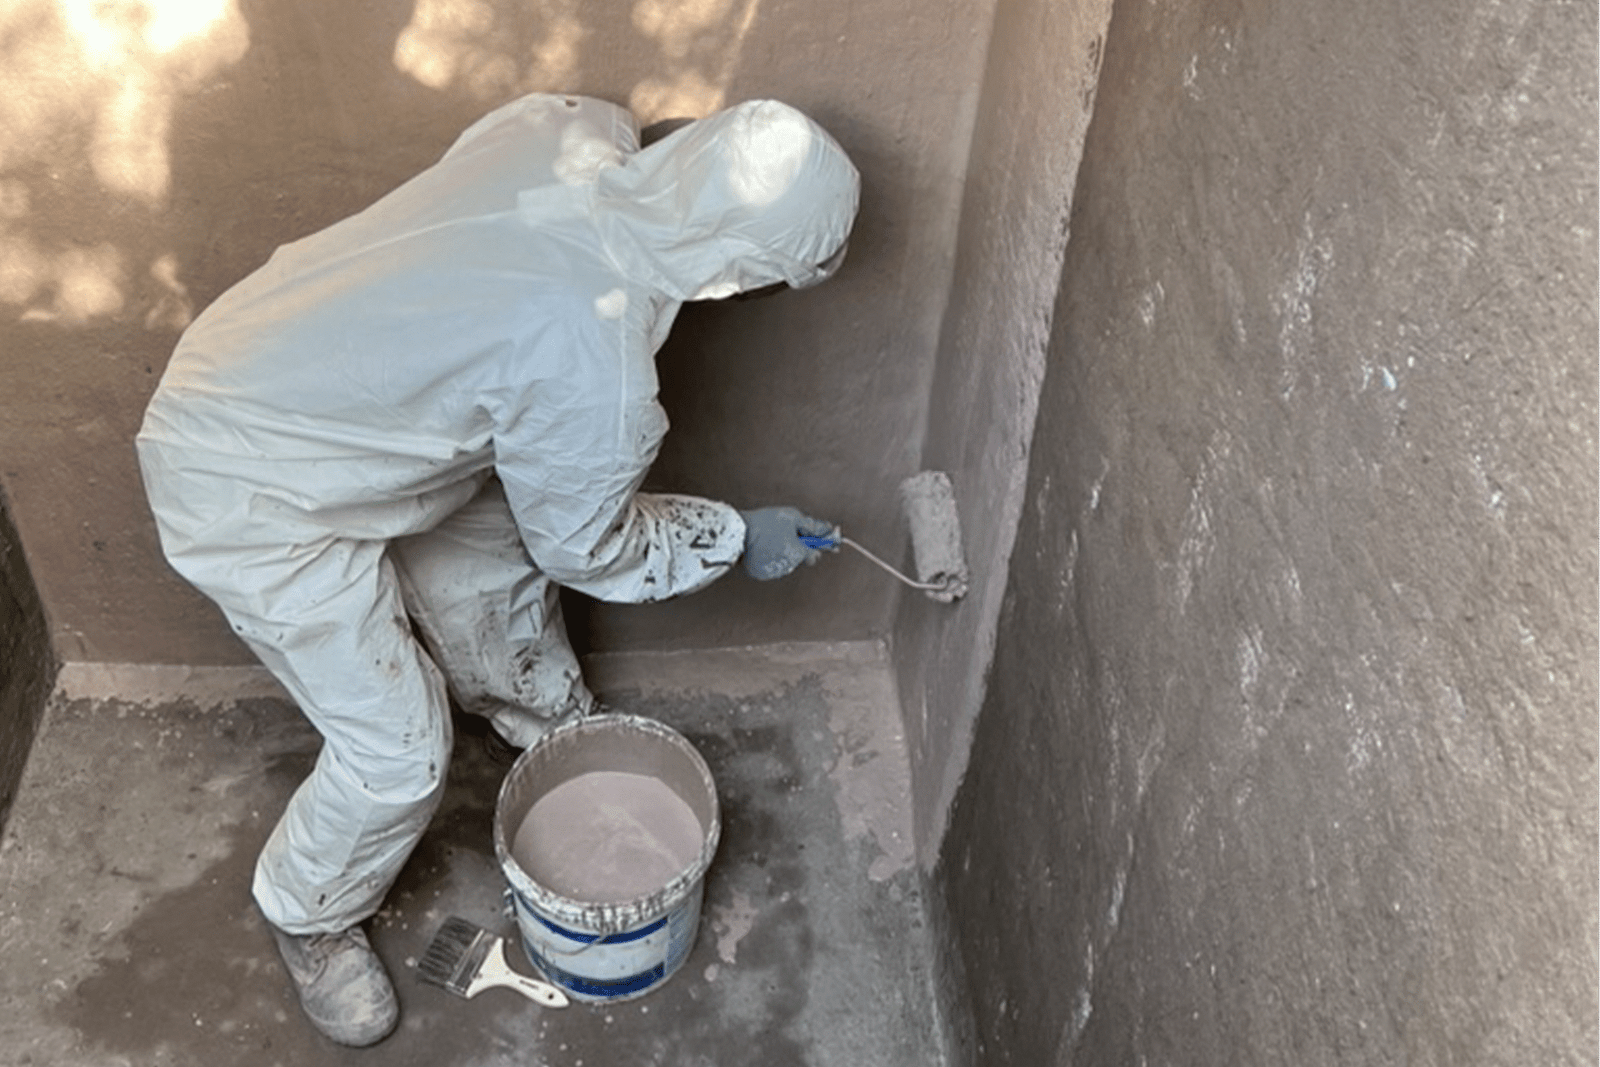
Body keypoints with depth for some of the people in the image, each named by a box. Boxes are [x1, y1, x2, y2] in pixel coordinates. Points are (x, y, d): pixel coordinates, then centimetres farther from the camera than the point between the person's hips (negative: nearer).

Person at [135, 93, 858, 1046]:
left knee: (494, 548, 23)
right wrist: (736, 540, 2)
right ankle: (311, 918, 32)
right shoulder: (597, 371, -33)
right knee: (400, 753, 1)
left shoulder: (570, 124, -15)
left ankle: (553, 725, 52)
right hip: (247, 497, -9)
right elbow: (587, 546, -12)